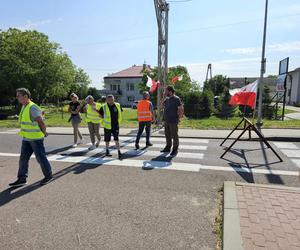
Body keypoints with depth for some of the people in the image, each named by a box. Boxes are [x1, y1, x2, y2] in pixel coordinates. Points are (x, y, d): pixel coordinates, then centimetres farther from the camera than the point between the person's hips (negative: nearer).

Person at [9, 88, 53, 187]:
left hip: (36, 138, -9)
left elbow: (41, 122, -21)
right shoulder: (24, 107, 12)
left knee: (41, 157, 2)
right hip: (26, 138, 9)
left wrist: (44, 133, -9)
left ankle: (48, 176, 18)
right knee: (23, 158, 10)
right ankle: (22, 179, 19)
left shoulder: (32, 107, -18)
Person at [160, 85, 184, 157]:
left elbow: (181, 109, -14)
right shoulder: (167, 99, 11)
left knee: (174, 135, 1)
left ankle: (175, 150, 11)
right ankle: (168, 147, 29)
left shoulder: (176, 99, -11)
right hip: (166, 121, 8)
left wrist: (178, 118, -11)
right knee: (167, 135, 15)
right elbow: (164, 107, 24)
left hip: (173, 121, -8)